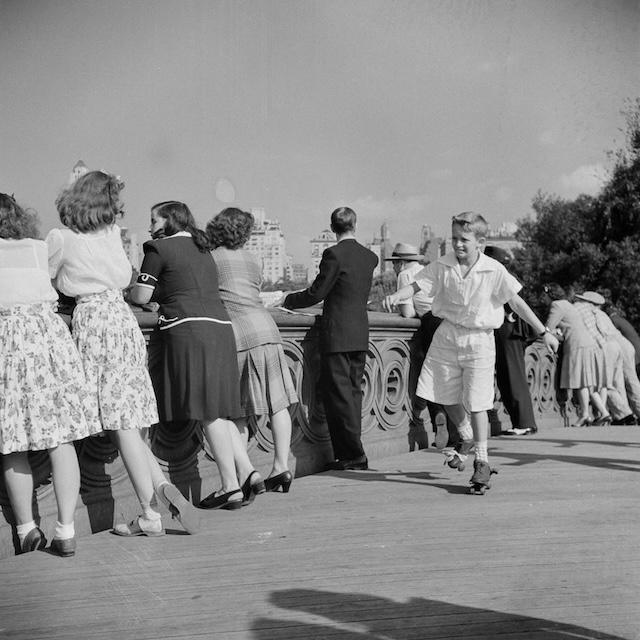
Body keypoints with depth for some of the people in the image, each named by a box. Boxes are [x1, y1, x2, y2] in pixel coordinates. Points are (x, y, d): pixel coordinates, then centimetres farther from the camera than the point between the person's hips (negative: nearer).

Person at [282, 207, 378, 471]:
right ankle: (351, 451, 17)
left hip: (337, 334, -7)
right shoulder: (369, 257, 8)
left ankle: (354, 454, -1)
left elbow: (316, 293, -10)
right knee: (353, 391, 13)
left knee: (339, 394, -2)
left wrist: (289, 300, 5)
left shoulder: (334, 254, -13)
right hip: (361, 333, 7)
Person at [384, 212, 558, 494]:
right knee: (447, 396, 12)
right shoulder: (443, 266, -5)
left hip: (478, 340, -3)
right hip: (447, 336, 4)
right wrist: (396, 295, -29)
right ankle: (467, 439, 40)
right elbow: (417, 285, -7)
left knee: (476, 403, -5)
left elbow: (517, 303, -6)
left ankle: (482, 462, 8)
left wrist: (543, 332, -4)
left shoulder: (494, 271, -11)